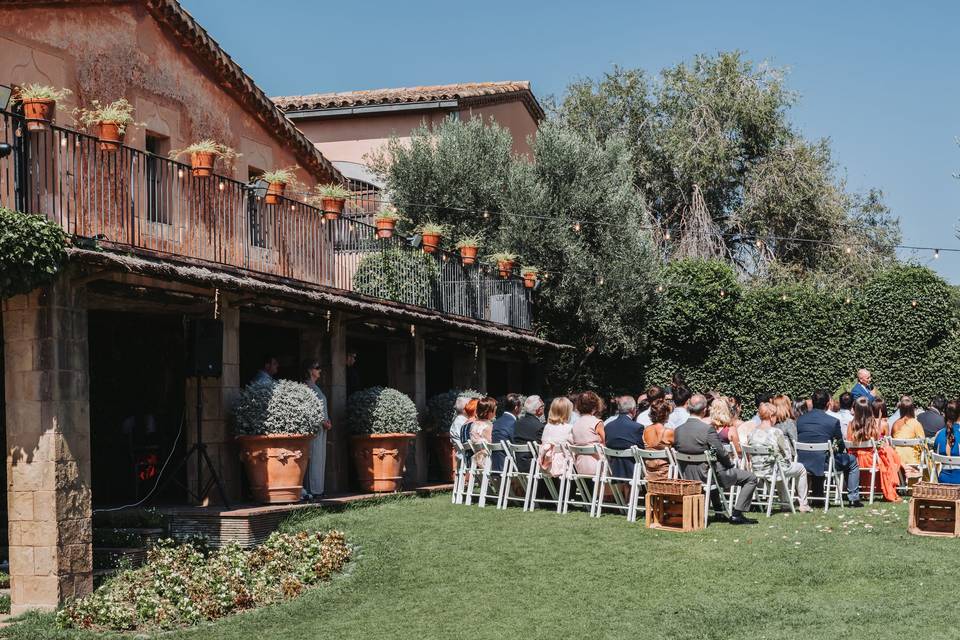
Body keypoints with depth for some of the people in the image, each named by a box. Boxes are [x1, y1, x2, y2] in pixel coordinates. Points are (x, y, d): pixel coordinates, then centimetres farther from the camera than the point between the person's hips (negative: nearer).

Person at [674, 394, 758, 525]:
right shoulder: (708, 429, -23)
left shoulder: (678, 430, -6)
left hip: (688, 476, 7)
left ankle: (718, 510, 45)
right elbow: (721, 453, -18)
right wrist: (730, 465, 4)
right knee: (751, 478, 9)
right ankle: (737, 514, 7)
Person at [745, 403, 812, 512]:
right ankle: (803, 505, 24)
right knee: (800, 468, 20)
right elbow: (787, 454, -11)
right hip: (772, 469, -6)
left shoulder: (752, 432, -2)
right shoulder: (776, 432, -18)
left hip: (756, 470, 6)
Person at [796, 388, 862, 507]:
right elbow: (841, 447, -1)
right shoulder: (833, 422, -12)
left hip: (803, 463, 5)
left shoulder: (800, 419, 0)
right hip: (823, 464, -5)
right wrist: (842, 449, 25)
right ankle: (853, 498, 21)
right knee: (852, 461, 22)